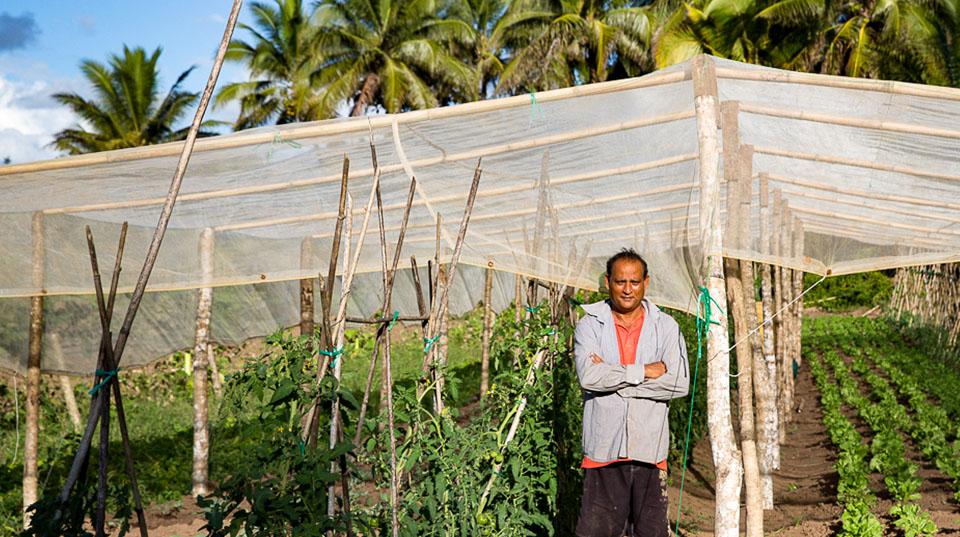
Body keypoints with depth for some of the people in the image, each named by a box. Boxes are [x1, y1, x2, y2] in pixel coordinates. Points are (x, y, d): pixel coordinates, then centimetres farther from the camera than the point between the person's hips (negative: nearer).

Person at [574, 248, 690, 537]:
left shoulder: (666, 326, 6)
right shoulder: (590, 324, 3)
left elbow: (679, 383, -8)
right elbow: (588, 376, -14)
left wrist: (612, 377, -11)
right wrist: (644, 371, -12)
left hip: (650, 448, 1)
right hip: (603, 448, -1)